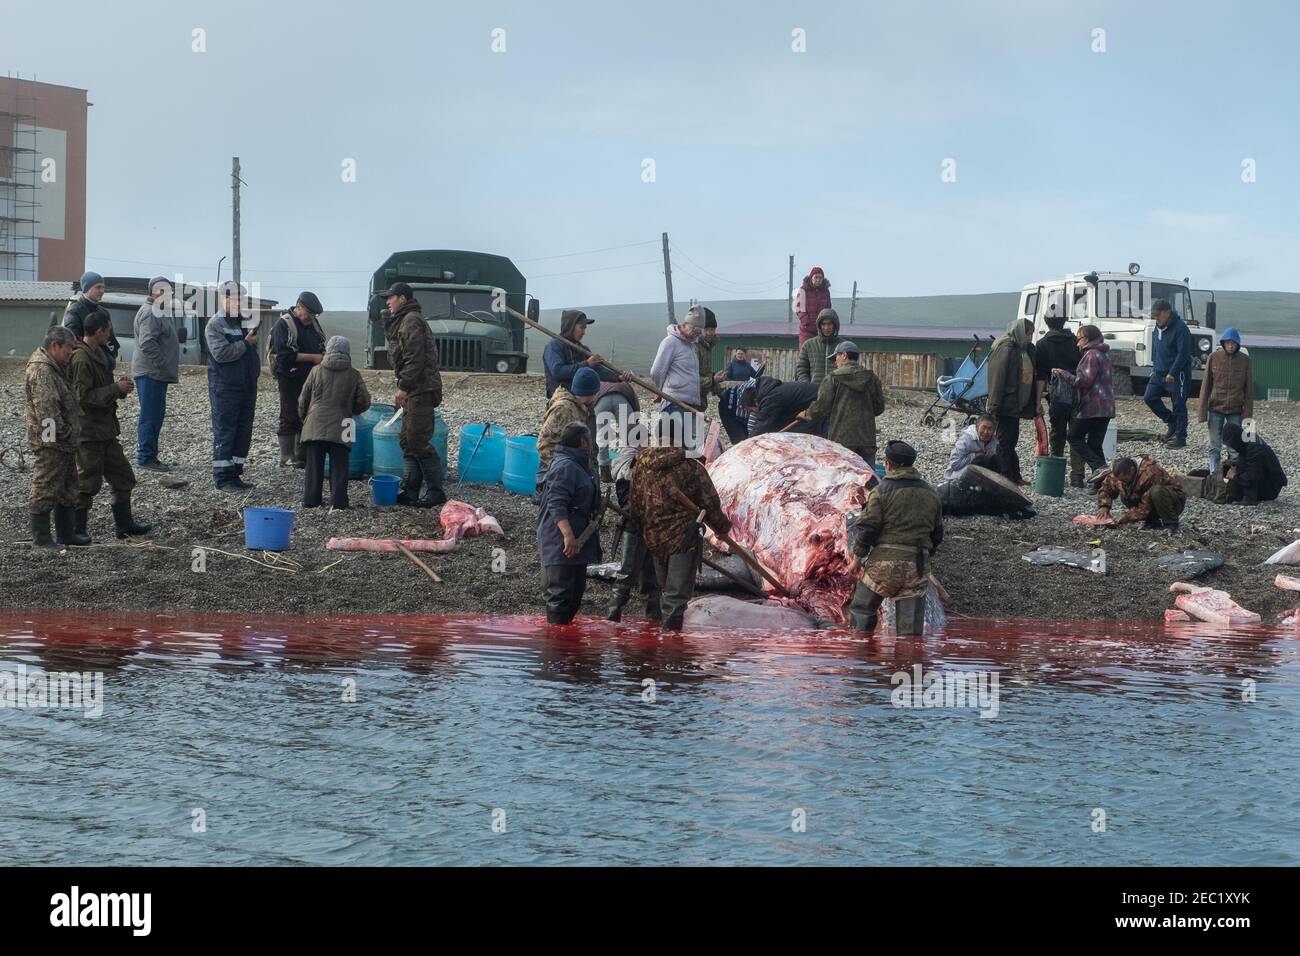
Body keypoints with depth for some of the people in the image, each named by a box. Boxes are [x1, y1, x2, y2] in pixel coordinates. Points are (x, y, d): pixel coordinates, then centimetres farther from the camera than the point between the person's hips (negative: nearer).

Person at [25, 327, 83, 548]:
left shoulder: (57, 368, 16)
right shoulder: (41, 371, -19)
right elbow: (47, 409, -25)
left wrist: (71, 433, 19)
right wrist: (63, 432, -20)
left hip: (64, 442, 11)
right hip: (50, 443, -11)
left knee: (67, 490, 17)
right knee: (45, 490, -5)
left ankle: (67, 533, 25)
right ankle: (41, 538, 0)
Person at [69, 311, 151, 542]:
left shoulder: (98, 354, 12)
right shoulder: (81, 359, -20)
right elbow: (84, 396, -24)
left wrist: (119, 387, 3)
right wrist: (117, 389, -19)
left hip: (105, 429, 10)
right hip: (88, 432, -10)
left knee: (123, 476, 14)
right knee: (88, 481, -2)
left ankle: (124, 523, 24)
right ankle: (76, 529, 7)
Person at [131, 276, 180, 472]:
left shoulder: (160, 312, 20)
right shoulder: (149, 313, -14)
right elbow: (147, 344, -24)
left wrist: (171, 369, 20)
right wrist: (165, 365, -23)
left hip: (158, 374, 11)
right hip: (150, 373, -11)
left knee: (156, 416, 14)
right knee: (149, 416, -8)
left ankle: (149, 457, 20)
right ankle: (146, 458, -6)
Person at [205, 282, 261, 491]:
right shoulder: (215, 324, -7)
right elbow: (220, 353, -21)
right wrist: (245, 343, -14)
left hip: (247, 387, 8)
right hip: (225, 389, -8)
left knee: (243, 432, 9)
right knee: (224, 431, -5)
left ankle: (235, 473, 17)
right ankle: (222, 478, -4)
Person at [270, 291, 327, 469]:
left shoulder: (313, 323, 12)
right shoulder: (283, 325, -12)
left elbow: (320, 347, 23)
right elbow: (285, 356, -19)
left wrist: (323, 355, -1)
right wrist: (312, 357, -19)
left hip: (310, 379, 7)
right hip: (289, 379, -7)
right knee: (289, 419, -5)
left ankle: (302, 457, 14)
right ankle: (286, 457, 0)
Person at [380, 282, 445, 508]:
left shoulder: (411, 321, -12)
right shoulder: (402, 321, 21)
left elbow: (415, 359, -20)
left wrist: (404, 387, -20)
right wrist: (402, 390, 20)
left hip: (421, 390, -11)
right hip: (415, 391, 11)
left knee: (418, 441, -11)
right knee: (408, 440, 11)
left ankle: (435, 491, -9)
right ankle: (410, 490, 14)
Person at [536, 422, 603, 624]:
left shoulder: (578, 465, 19)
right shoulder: (564, 467, -16)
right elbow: (556, 505, -25)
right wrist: (568, 536, -32)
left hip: (577, 543, 11)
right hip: (562, 547, -11)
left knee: (576, 593, 14)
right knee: (561, 594, -11)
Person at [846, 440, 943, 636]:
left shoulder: (882, 490, -5)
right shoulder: (931, 494, 13)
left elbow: (868, 527, -8)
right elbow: (937, 534, 18)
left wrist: (857, 557, 1)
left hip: (884, 561, -4)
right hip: (917, 567, 4)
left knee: (861, 609, 8)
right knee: (911, 622, 5)